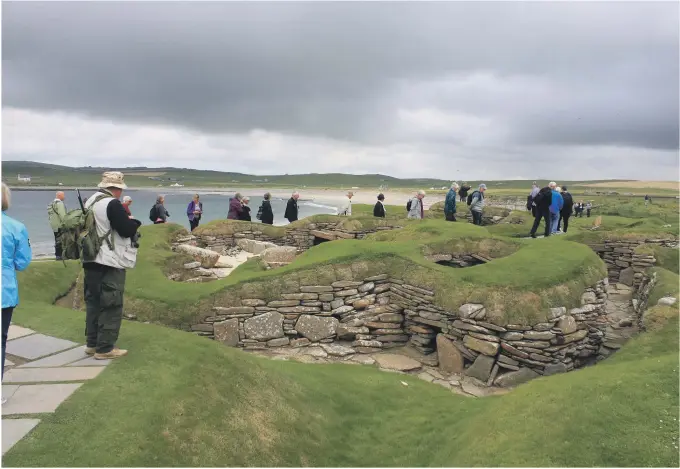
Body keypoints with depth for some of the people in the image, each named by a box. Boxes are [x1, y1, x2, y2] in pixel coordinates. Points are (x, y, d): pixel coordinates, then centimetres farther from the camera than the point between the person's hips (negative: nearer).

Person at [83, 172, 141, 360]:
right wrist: (134, 221, 1)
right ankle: (105, 348, 2)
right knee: (111, 306, -2)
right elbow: (127, 230, -18)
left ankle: (92, 343, 24)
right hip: (110, 264, -9)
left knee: (93, 302, 15)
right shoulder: (113, 204, -17)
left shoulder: (90, 202, 13)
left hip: (91, 261, 10)